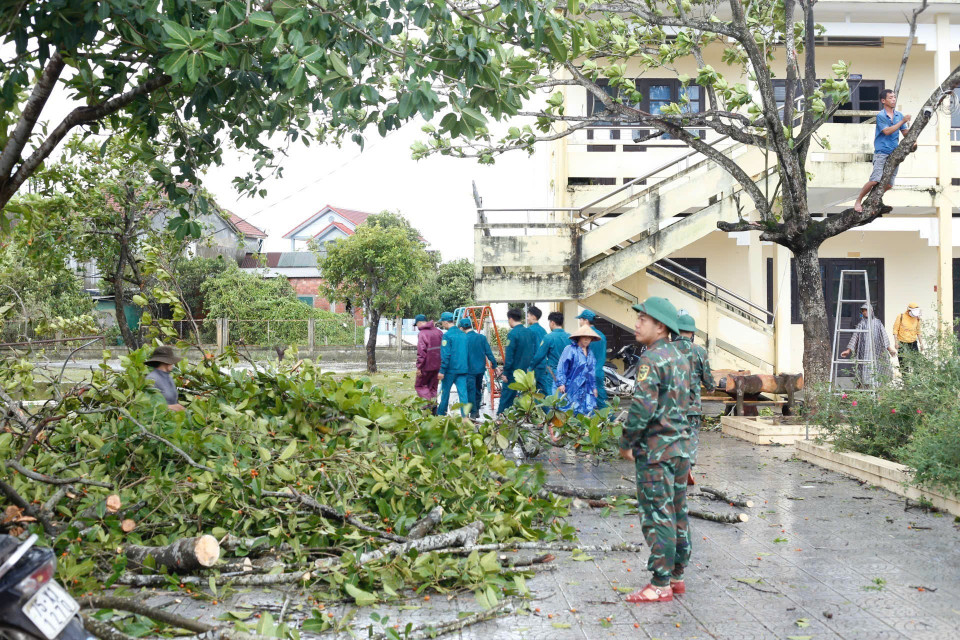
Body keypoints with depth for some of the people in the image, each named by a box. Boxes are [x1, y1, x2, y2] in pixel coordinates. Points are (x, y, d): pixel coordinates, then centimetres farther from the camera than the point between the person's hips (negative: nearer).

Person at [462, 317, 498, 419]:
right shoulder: (482, 337, 0)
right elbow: (489, 352, 0)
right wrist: (494, 365, 8)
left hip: (469, 370, -4)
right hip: (481, 369, 4)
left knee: (471, 391, 1)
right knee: (478, 390, 17)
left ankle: (473, 413, 0)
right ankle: (477, 411, 26)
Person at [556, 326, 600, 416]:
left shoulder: (590, 352, 18)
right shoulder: (570, 349, -6)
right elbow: (561, 367, -11)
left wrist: (594, 387, 23)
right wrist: (561, 383, -17)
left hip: (587, 389, 7)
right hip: (572, 388, -7)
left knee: (589, 412, 0)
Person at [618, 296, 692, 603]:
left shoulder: (651, 359, -16)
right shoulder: (681, 357, 12)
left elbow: (643, 406, -22)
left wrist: (627, 443, -11)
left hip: (656, 451, -9)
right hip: (681, 445, 9)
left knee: (658, 518, -4)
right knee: (678, 515, 14)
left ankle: (661, 585, 1)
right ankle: (676, 576, 23)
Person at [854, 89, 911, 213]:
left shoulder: (899, 115, 12)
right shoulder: (880, 116, -6)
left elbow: (905, 131, 17)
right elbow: (887, 131, -17)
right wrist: (902, 121, -16)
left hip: (894, 153, 6)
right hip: (881, 152, -6)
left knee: (889, 184, 3)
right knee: (875, 180, -18)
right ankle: (858, 201, -3)